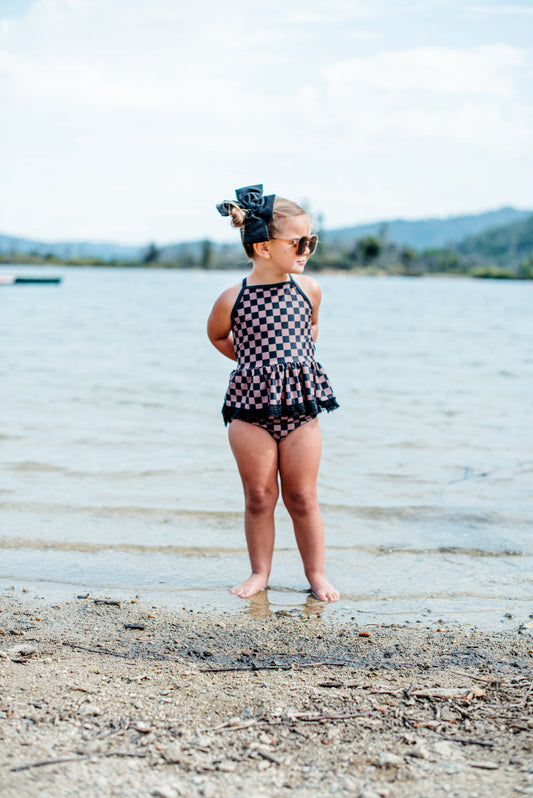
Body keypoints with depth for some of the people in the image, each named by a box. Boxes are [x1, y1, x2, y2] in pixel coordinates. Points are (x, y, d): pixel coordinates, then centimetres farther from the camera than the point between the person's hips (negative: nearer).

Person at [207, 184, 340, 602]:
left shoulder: (308, 288, 0)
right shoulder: (232, 299, -8)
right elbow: (217, 336, 13)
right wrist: (250, 360, 8)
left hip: (300, 405, 1)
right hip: (251, 409, -1)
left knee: (302, 497, 7)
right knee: (259, 497, 6)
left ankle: (316, 573, 20)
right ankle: (260, 572, 22)